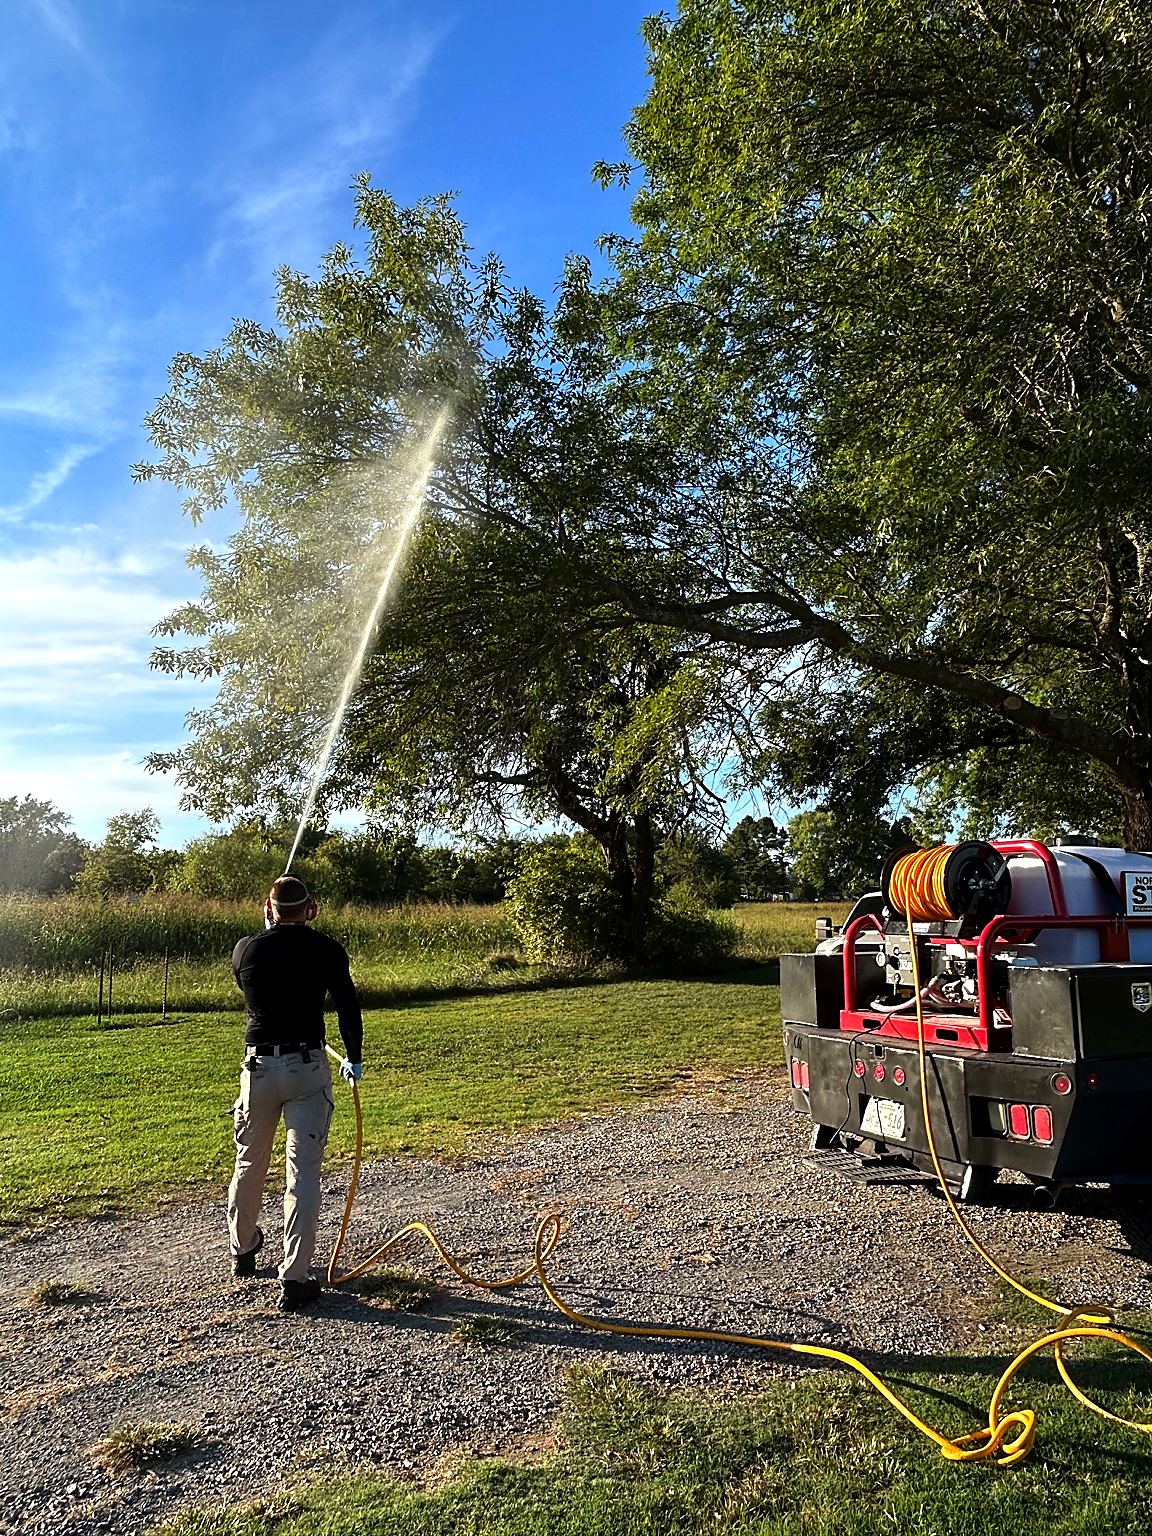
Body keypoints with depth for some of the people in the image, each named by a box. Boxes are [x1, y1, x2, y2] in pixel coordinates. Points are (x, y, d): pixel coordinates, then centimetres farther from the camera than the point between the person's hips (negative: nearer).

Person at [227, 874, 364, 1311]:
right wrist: (353, 1059, 14)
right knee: (304, 1172, 1)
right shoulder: (326, 950, -5)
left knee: (249, 1164, 20)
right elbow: (349, 1008, -2)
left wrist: (269, 930, 33)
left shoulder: (245, 949, -1)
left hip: (259, 1065, 2)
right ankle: (294, 1280, -1)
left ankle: (242, 1251, 42)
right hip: (308, 1067, -2)